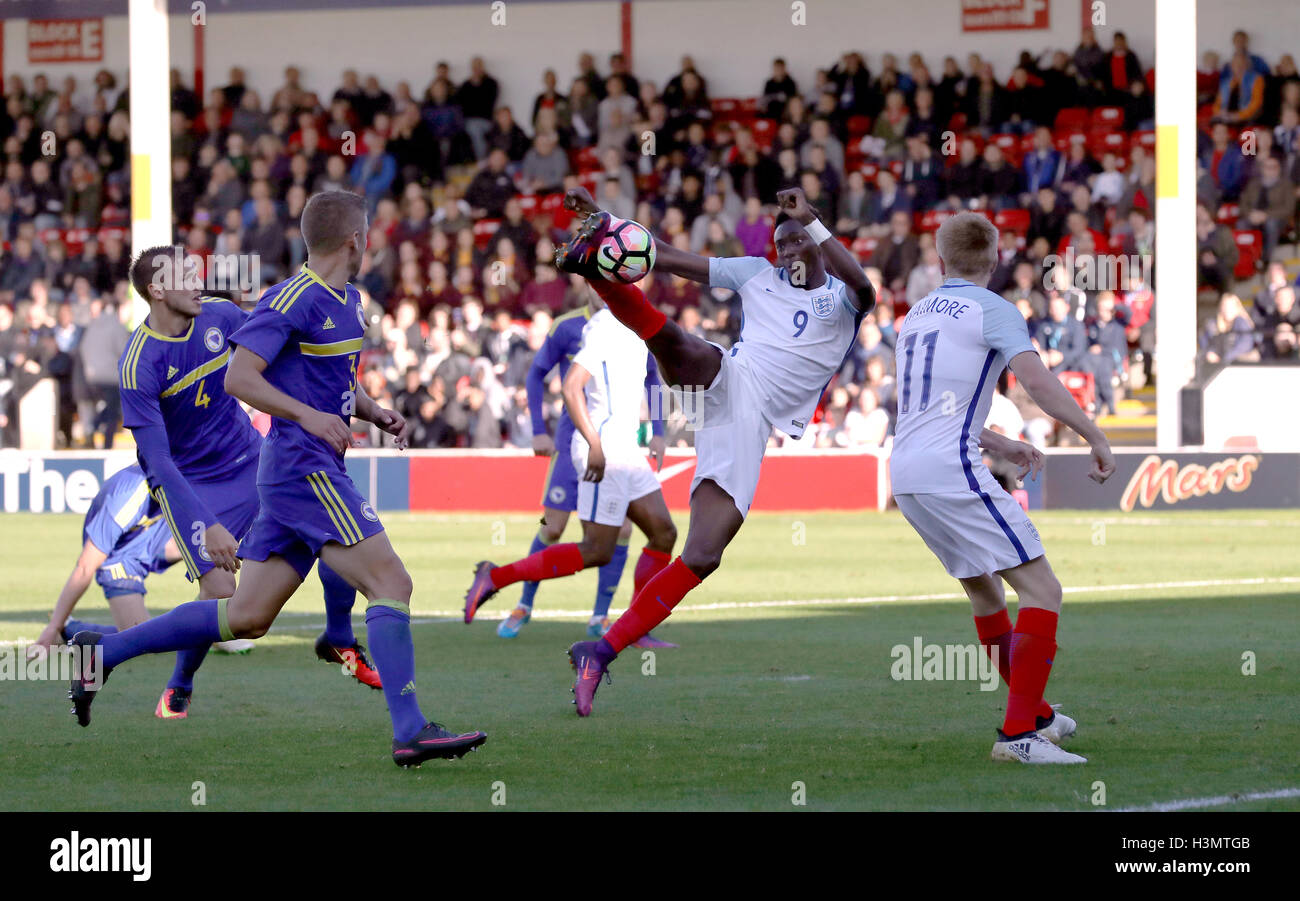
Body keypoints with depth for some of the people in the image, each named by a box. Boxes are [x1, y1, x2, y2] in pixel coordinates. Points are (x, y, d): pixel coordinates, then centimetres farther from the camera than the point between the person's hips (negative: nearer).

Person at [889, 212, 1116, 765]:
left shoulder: (917, 314, 21)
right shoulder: (991, 309, -3)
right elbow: (1035, 378, -19)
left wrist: (999, 445, 38)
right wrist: (1094, 435, -15)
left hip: (905, 471, 9)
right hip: (951, 471, -9)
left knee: (984, 590, 24)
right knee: (1041, 591, -8)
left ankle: (1037, 715, 35)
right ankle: (1019, 734, -18)